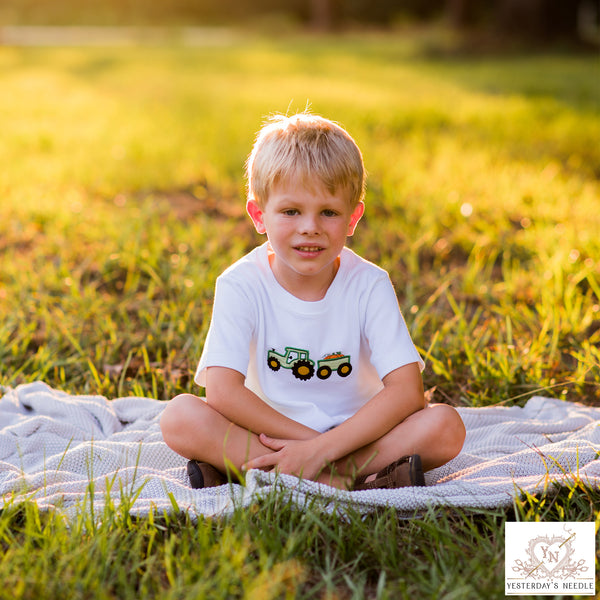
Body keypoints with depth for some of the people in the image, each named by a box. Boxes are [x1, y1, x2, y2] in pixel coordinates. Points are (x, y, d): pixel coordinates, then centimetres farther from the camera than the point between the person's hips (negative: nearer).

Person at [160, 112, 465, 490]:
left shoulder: (369, 285, -10)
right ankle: (344, 481, -30)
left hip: (357, 433, 1)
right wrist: (311, 442, -26)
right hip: (271, 440, 0)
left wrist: (323, 448, -28)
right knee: (179, 416, -25)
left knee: (446, 426, -25)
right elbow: (222, 391, -22)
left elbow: (408, 391, -19)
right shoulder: (241, 285, -11)